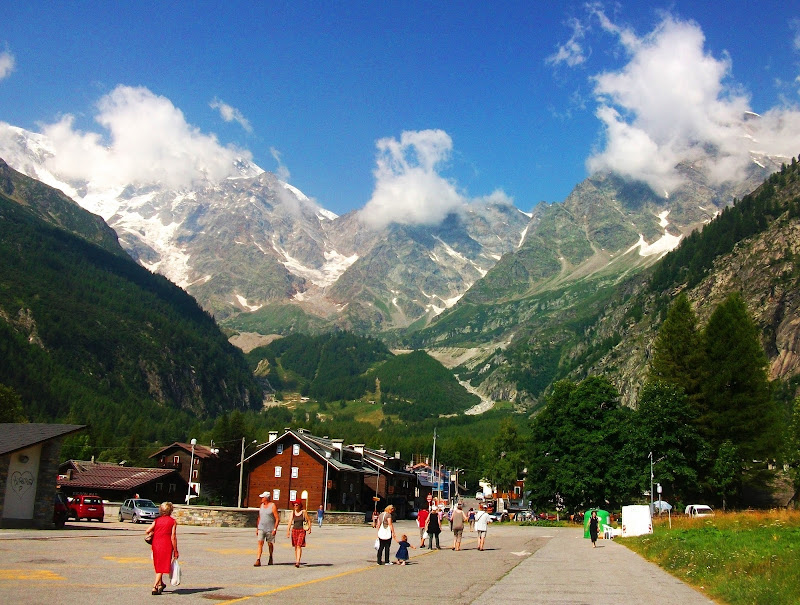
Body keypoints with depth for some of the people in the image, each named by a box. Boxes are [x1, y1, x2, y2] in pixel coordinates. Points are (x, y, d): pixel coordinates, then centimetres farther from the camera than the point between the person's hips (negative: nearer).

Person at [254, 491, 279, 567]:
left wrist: (275, 529, -17)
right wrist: (257, 528, 15)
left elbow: (277, 519, -10)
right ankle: (258, 560, -14)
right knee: (260, 543, -9)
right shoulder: (261, 505, 10)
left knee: (270, 544, 7)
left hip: (270, 529, -4)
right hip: (261, 528, 4)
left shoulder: (273, 506, -9)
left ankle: (271, 558, 28)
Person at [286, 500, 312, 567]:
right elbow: (290, 521, -3)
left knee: (299, 546, -13)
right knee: (295, 546, 8)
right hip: (294, 530, 4)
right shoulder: (293, 512, 4)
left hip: (302, 531, -4)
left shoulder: (304, 511, -3)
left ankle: (298, 562, -17)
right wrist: (288, 530, -13)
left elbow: (309, 520, 3)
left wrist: (309, 528, -6)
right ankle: (296, 561, 18)